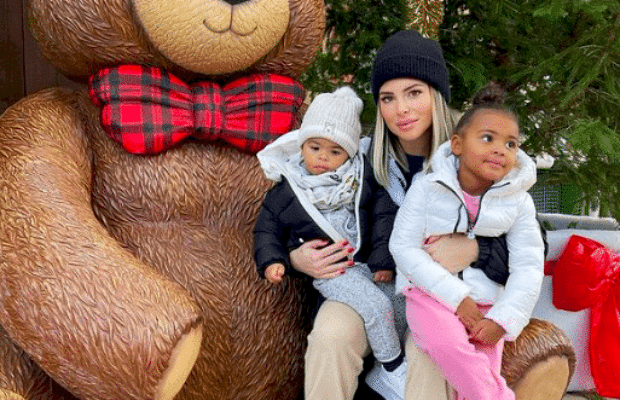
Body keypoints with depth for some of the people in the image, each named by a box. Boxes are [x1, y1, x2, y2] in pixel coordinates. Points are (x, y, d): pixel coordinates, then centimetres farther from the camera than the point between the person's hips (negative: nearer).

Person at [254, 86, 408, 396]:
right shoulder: (286, 191, 2)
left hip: (366, 261, 4)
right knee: (376, 305, -24)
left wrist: (383, 259, -4)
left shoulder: (361, 179, 6)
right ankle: (393, 366, -5)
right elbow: (267, 228, 10)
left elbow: (383, 216, 4)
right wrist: (271, 260, -7)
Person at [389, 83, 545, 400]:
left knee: (484, 372, -15)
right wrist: (457, 297, -16)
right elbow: (403, 247, -10)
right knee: (447, 345, -30)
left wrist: (502, 319, -12)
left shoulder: (518, 202, 2)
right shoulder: (427, 188, -5)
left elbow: (528, 267, 1)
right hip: (430, 293, -2)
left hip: (486, 300, 3)